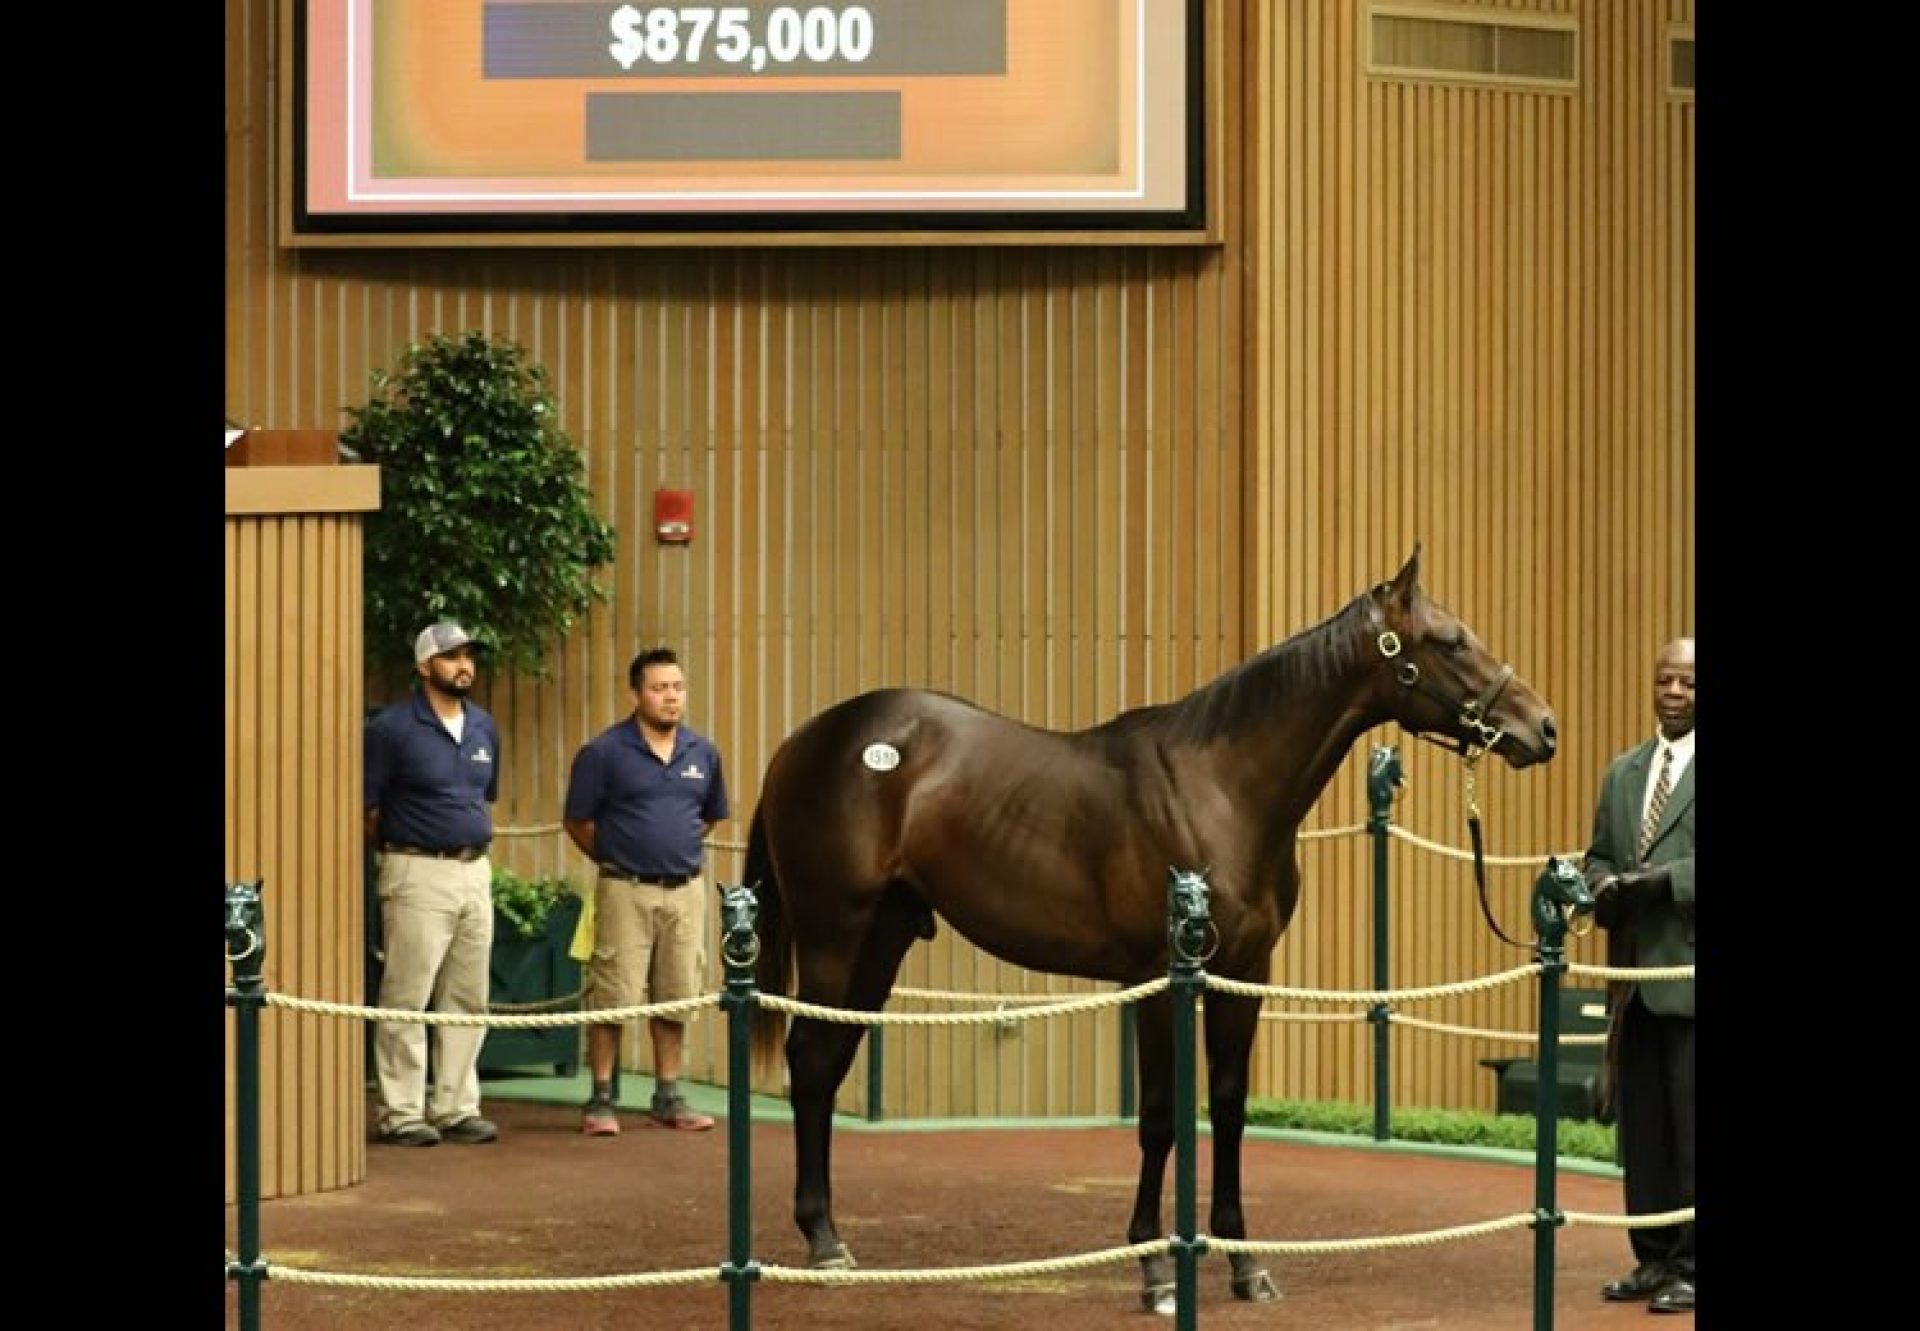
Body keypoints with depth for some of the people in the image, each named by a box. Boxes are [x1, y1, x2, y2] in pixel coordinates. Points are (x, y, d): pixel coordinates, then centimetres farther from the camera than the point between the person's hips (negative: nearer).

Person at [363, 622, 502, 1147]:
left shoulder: (484, 727, 12)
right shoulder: (392, 728, -8)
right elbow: (367, 809, -5)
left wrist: (475, 840, 15)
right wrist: (398, 852, 0)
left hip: (475, 871, 7)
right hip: (418, 873, -7)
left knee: (468, 999, 9)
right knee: (406, 999, -5)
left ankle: (456, 1107, 16)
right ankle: (402, 1114, 0)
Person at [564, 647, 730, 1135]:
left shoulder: (703, 752, 6)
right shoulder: (604, 752, -7)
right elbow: (577, 821, 0)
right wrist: (614, 858, 7)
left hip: (685, 890, 4)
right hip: (626, 891, -4)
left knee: (675, 998, 9)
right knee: (612, 997, -4)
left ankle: (668, 1097, 18)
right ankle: (601, 1100, 4)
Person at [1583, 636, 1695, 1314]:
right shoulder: (1623, 772, 16)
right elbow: (1599, 856, 19)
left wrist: (1661, 880, -21)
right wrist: (1605, 886, -3)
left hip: (1688, 976, -6)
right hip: (1634, 975, 6)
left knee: (1688, 1125, -5)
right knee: (1639, 1123, 9)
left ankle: (1688, 1266, 1)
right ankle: (1653, 1259, 17)